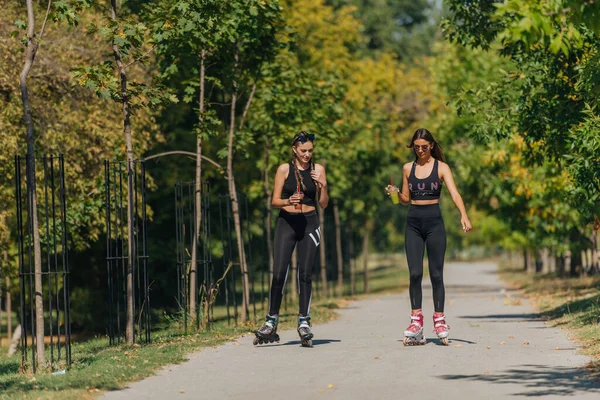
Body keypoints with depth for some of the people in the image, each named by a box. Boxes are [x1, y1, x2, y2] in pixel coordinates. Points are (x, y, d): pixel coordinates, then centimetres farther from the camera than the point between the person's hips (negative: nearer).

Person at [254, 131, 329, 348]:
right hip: (287, 222, -1)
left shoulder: (318, 169, 6)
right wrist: (288, 201, -20)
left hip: (309, 224, 1)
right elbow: (274, 201, 0)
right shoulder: (284, 169, 1)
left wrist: (322, 186, -10)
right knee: (279, 274, -7)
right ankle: (271, 323, 1)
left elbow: (324, 204, 7)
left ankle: (304, 323, 4)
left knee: (305, 274, -2)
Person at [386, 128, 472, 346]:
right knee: (415, 273, -5)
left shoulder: (441, 167, 0)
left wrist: (464, 216, -29)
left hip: (434, 223, -3)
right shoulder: (408, 168, 10)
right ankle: (416, 320, -1)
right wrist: (395, 193, -5)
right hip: (413, 223, 3)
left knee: (436, 274, -1)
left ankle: (439, 320, 5)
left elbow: (454, 193, -13)